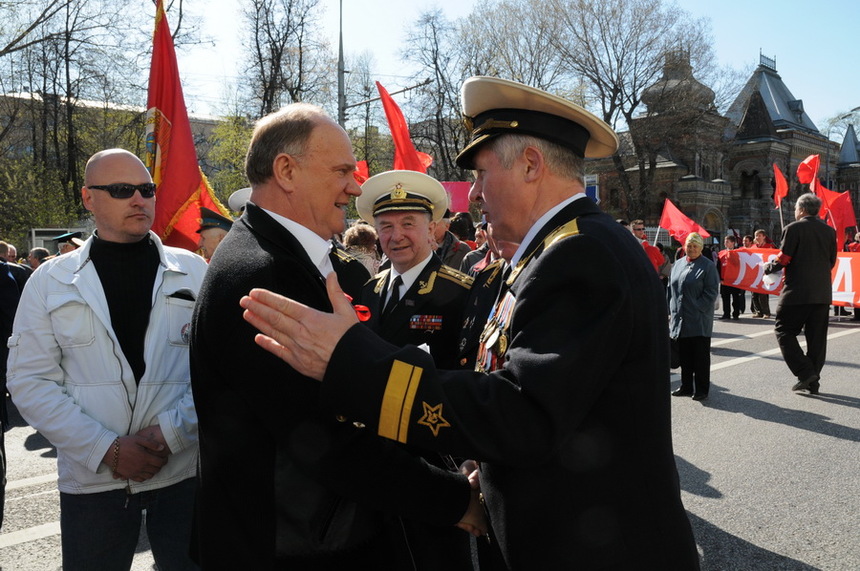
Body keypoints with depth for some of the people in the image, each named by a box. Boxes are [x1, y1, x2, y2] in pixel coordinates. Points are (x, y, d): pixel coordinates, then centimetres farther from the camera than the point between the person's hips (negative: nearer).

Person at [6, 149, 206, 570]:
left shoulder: (193, 272, 2)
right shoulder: (50, 281, 2)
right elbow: (29, 381, -1)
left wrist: (172, 432, -13)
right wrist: (106, 450, -10)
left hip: (184, 469, 0)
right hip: (90, 478, 0)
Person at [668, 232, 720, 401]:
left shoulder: (708, 266, -4)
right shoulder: (678, 264, 13)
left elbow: (711, 292, -9)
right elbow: (671, 289, 17)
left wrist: (698, 309, -15)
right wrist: (672, 311, 9)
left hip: (700, 320, -6)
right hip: (680, 318, 6)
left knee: (701, 355, 1)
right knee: (684, 355, 12)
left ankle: (701, 389, 9)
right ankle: (686, 386, 23)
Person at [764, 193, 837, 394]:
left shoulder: (793, 229, -8)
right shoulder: (829, 231, 10)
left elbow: (782, 260, -10)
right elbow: (831, 261, 16)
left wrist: (767, 267, 8)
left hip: (797, 291, -6)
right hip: (823, 293, 6)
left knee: (784, 331, 3)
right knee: (817, 337, 9)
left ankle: (805, 372, -8)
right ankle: (813, 381, 13)